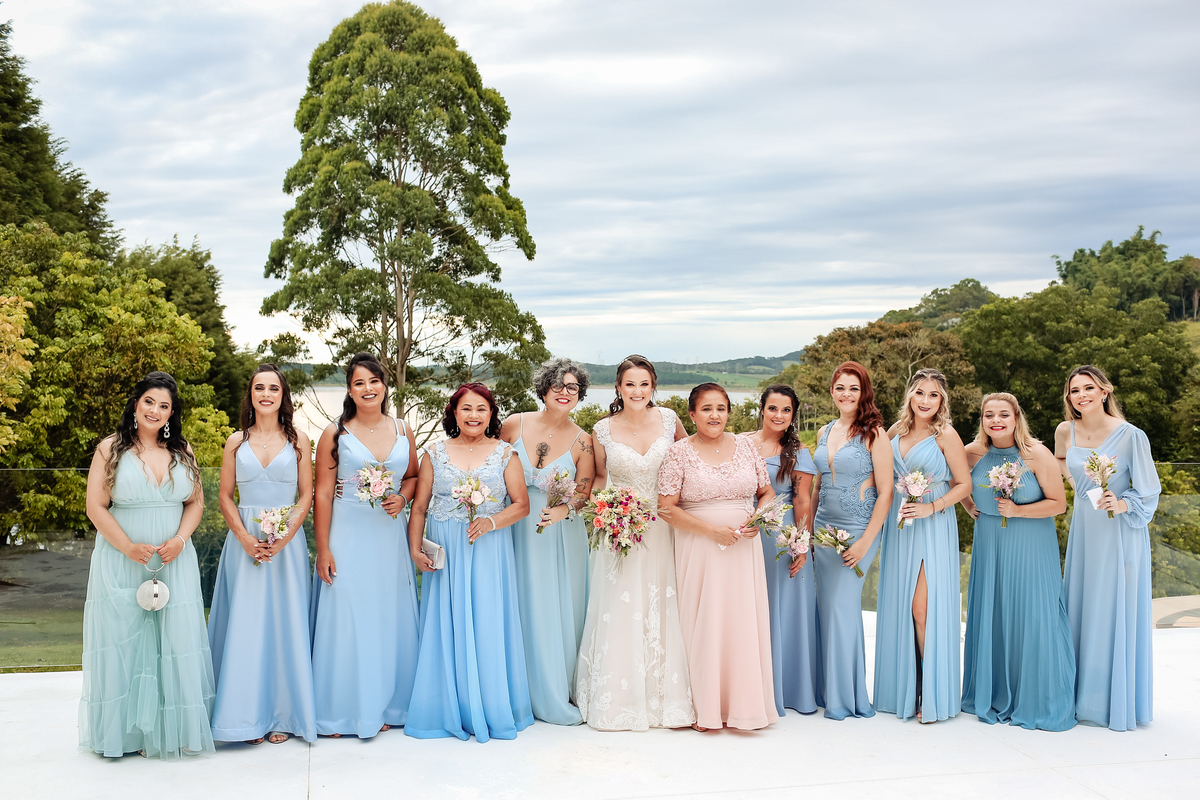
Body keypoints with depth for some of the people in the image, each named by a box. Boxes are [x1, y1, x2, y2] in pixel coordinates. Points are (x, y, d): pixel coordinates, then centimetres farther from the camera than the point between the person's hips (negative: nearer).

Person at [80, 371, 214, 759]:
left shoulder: (182, 452, 8)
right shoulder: (110, 449, -2)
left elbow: (196, 502, 10)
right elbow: (96, 506, -5)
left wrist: (180, 539, -7)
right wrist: (128, 546, -15)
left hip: (174, 562, 3)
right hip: (122, 562, -3)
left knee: (176, 641, 2)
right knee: (124, 642, 2)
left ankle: (172, 729, 12)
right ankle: (127, 730, 13)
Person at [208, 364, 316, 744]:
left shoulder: (298, 440, 5)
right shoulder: (236, 442, 8)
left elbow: (306, 495, 2)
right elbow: (225, 497, 6)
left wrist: (284, 536, -11)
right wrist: (245, 537, -9)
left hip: (287, 542, -1)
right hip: (245, 541, 1)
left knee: (284, 623, 1)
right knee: (245, 624, 0)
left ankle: (281, 716, 11)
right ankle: (248, 716, 10)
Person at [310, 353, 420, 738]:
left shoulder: (403, 432, 6)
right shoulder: (335, 434, -3)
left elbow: (413, 476, 19)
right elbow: (323, 494, -5)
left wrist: (401, 498, -4)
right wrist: (323, 549, -9)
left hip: (389, 537, 3)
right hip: (347, 537, -3)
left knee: (389, 621, 8)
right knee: (345, 621, 0)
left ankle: (384, 705, 22)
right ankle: (342, 711, 13)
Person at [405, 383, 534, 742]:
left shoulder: (505, 454, 4)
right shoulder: (435, 454, 6)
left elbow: (522, 504, 0)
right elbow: (419, 508, 6)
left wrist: (491, 522, -16)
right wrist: (415, 550, -5)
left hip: (490, 552, -1)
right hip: (444, 553, 1)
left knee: (488, 628, 2)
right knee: (446, 628, 4)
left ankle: (492, 710, 15)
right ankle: (448, 710, 16)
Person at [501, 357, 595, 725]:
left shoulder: (582, 441, -3)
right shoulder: (514, 425, -1)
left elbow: (583, 492, -3)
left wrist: (563, 509, -23)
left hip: (560, 532, 0)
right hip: (517, 527, 1)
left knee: (560, 609, 4)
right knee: (524, 607, 4)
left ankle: (560, 692, 20)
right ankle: (531, 692, 17)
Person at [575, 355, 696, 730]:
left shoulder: (668, 419, -1)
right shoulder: (603, 430, -4)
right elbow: (598, 477, 9)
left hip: (663, 530, 1)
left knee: (664, 614, 4)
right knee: (621, 616, 1)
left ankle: (666, 697, 18)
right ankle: (620, 701, 15)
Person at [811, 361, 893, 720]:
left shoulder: (874, 434, -8)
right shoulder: (824, 433, 10)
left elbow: (885, 492, -10)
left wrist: (866, 541, -15)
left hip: (857, 530, -6)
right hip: (823, 529, 6)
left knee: (842, 607, -6)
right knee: (826, 608, 8)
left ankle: (845, 697, 7)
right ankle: (827, 690, 19)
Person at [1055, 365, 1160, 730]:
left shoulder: (1130, 436, -14)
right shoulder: (1065, 431, 0)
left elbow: (1148, 491, -8)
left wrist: (1120, 504, -24)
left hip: (1120, 532, -5)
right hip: (1084, 529, 5)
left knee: (1117, 612, -1)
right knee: (1082, 609, 9)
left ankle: (1119, 703, 11)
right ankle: (1084, 698, 21)